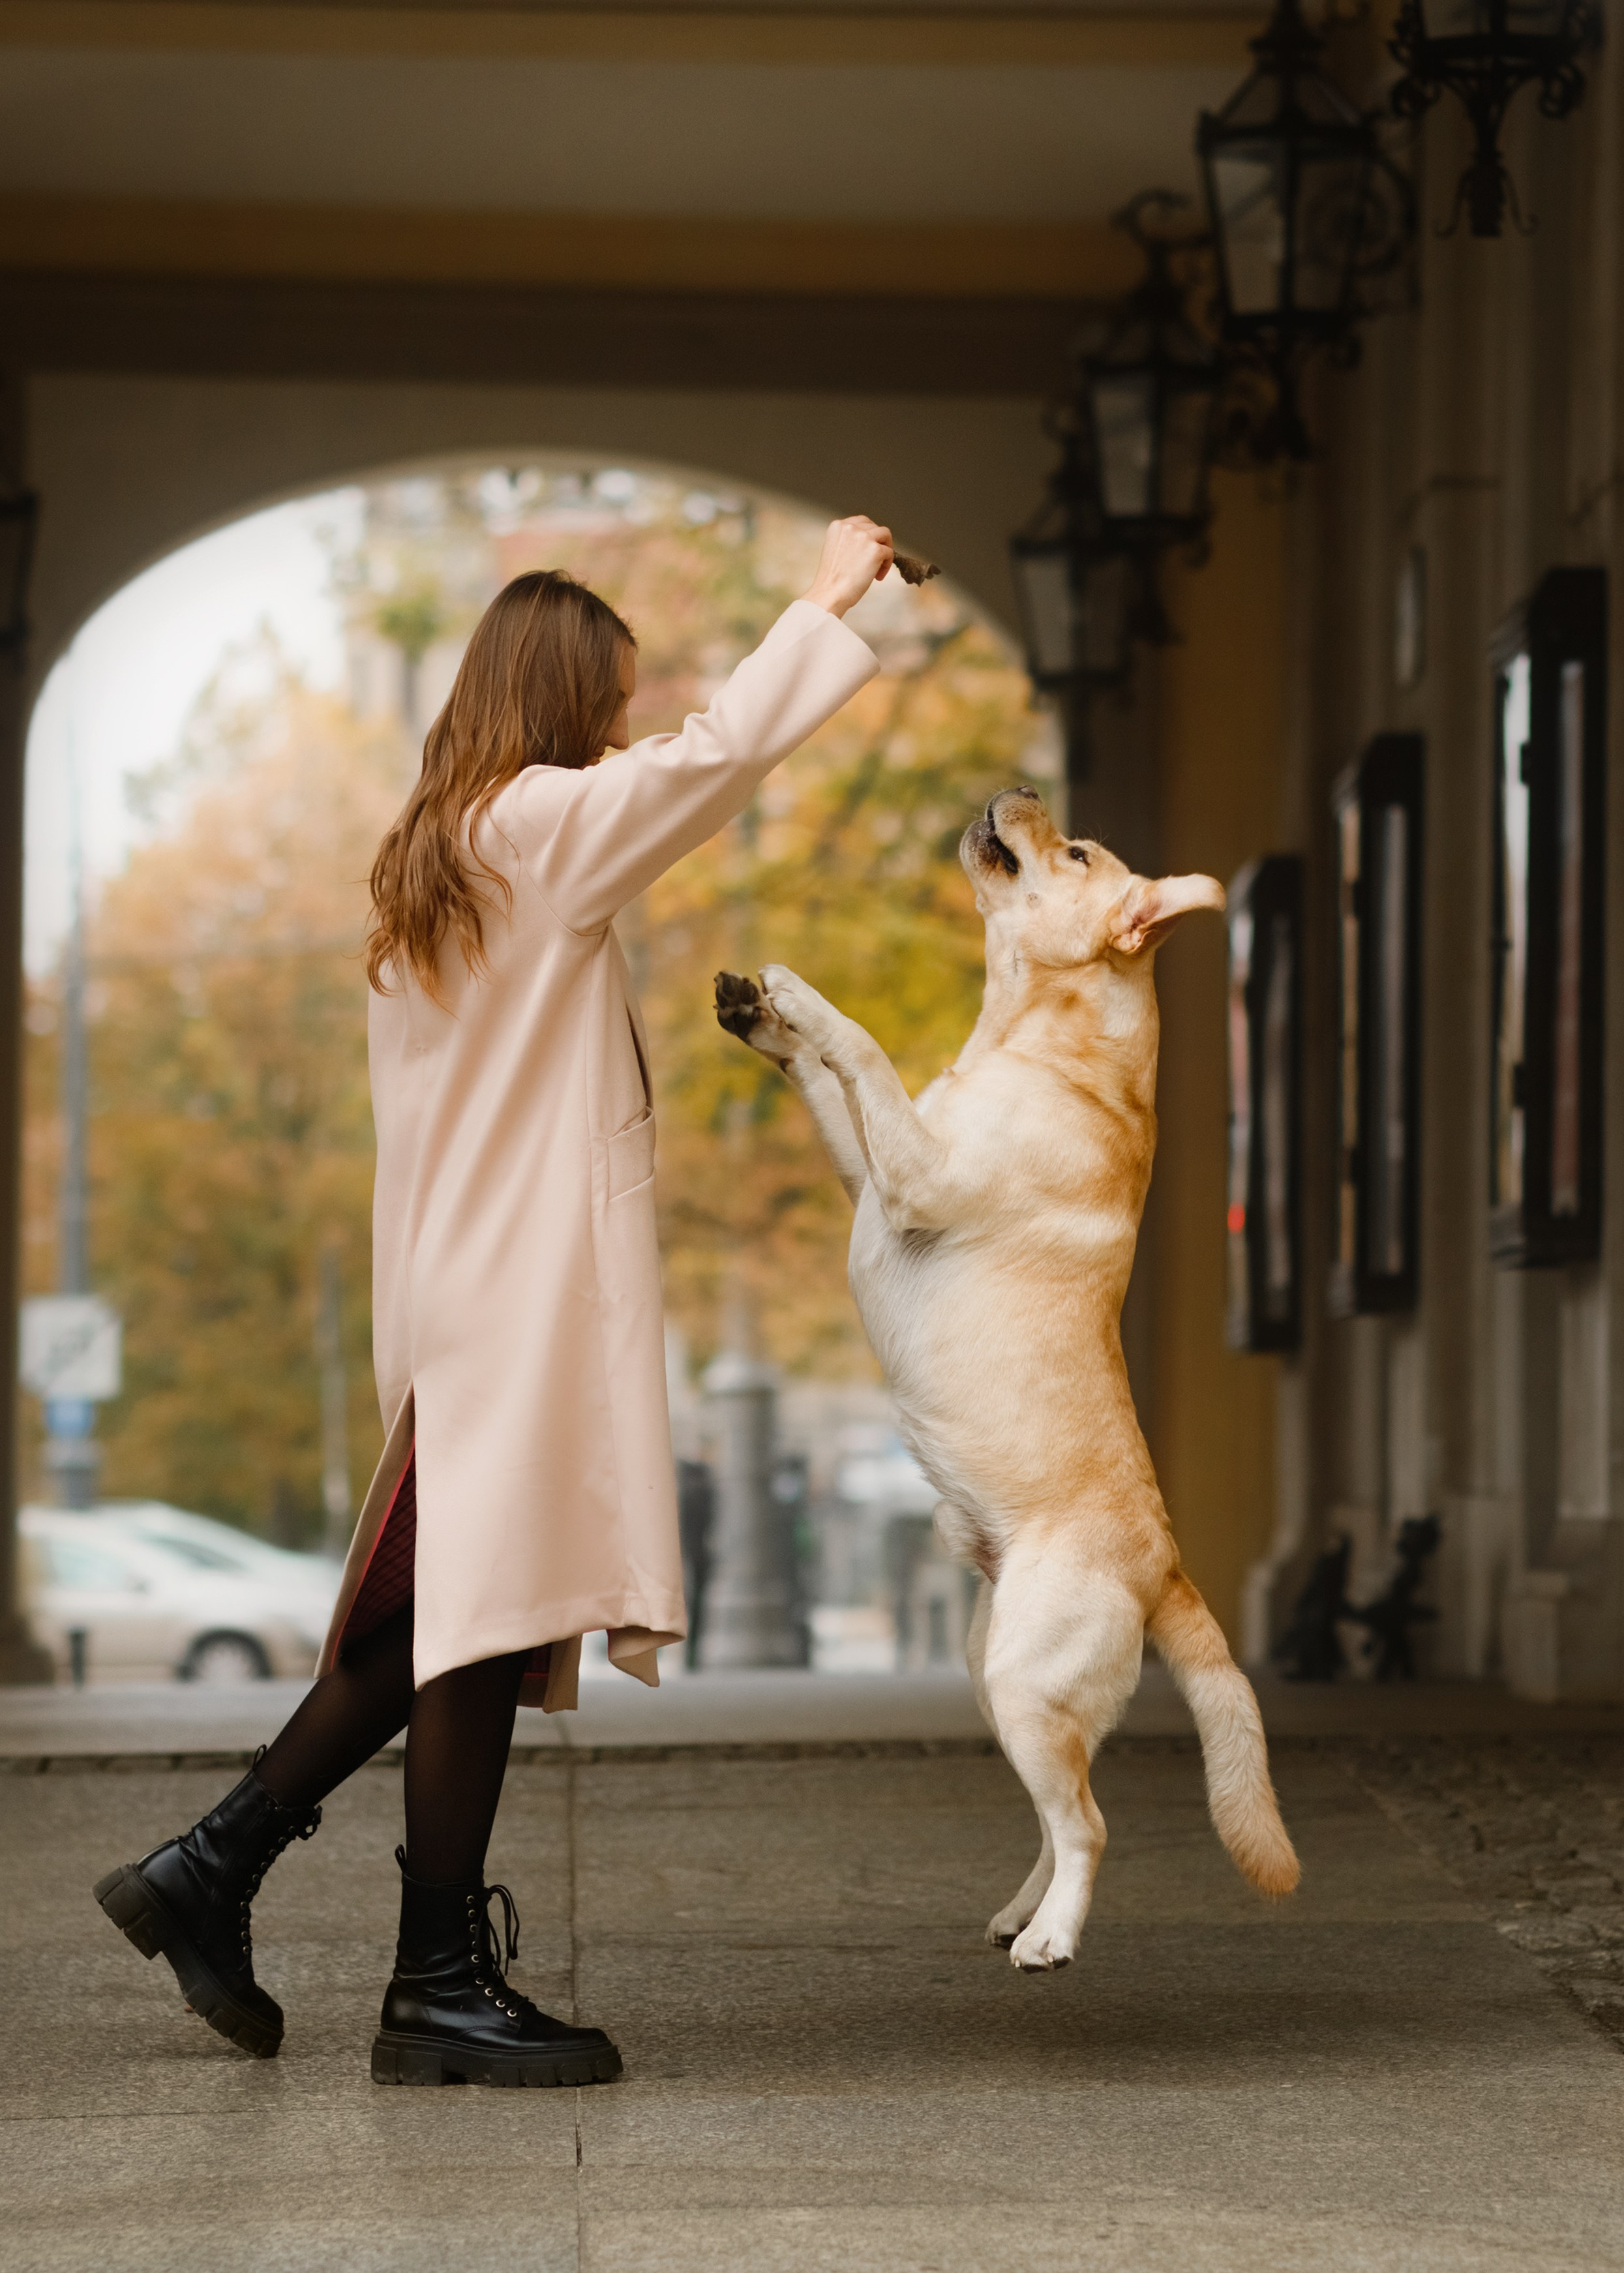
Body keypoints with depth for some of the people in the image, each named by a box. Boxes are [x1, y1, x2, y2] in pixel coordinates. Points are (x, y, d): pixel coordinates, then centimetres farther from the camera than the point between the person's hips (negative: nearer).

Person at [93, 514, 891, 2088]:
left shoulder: (430, 858, 17)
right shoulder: (536, 824, -10)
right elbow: (723, 751, -14)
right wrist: (825, 600, -4)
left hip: (459, 1291, 9)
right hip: (527, 1292, -9)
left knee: (431, 1630, 13)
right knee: (486, 1620, -6)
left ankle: (208, 1872, 16)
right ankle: (441, 1987, -3)